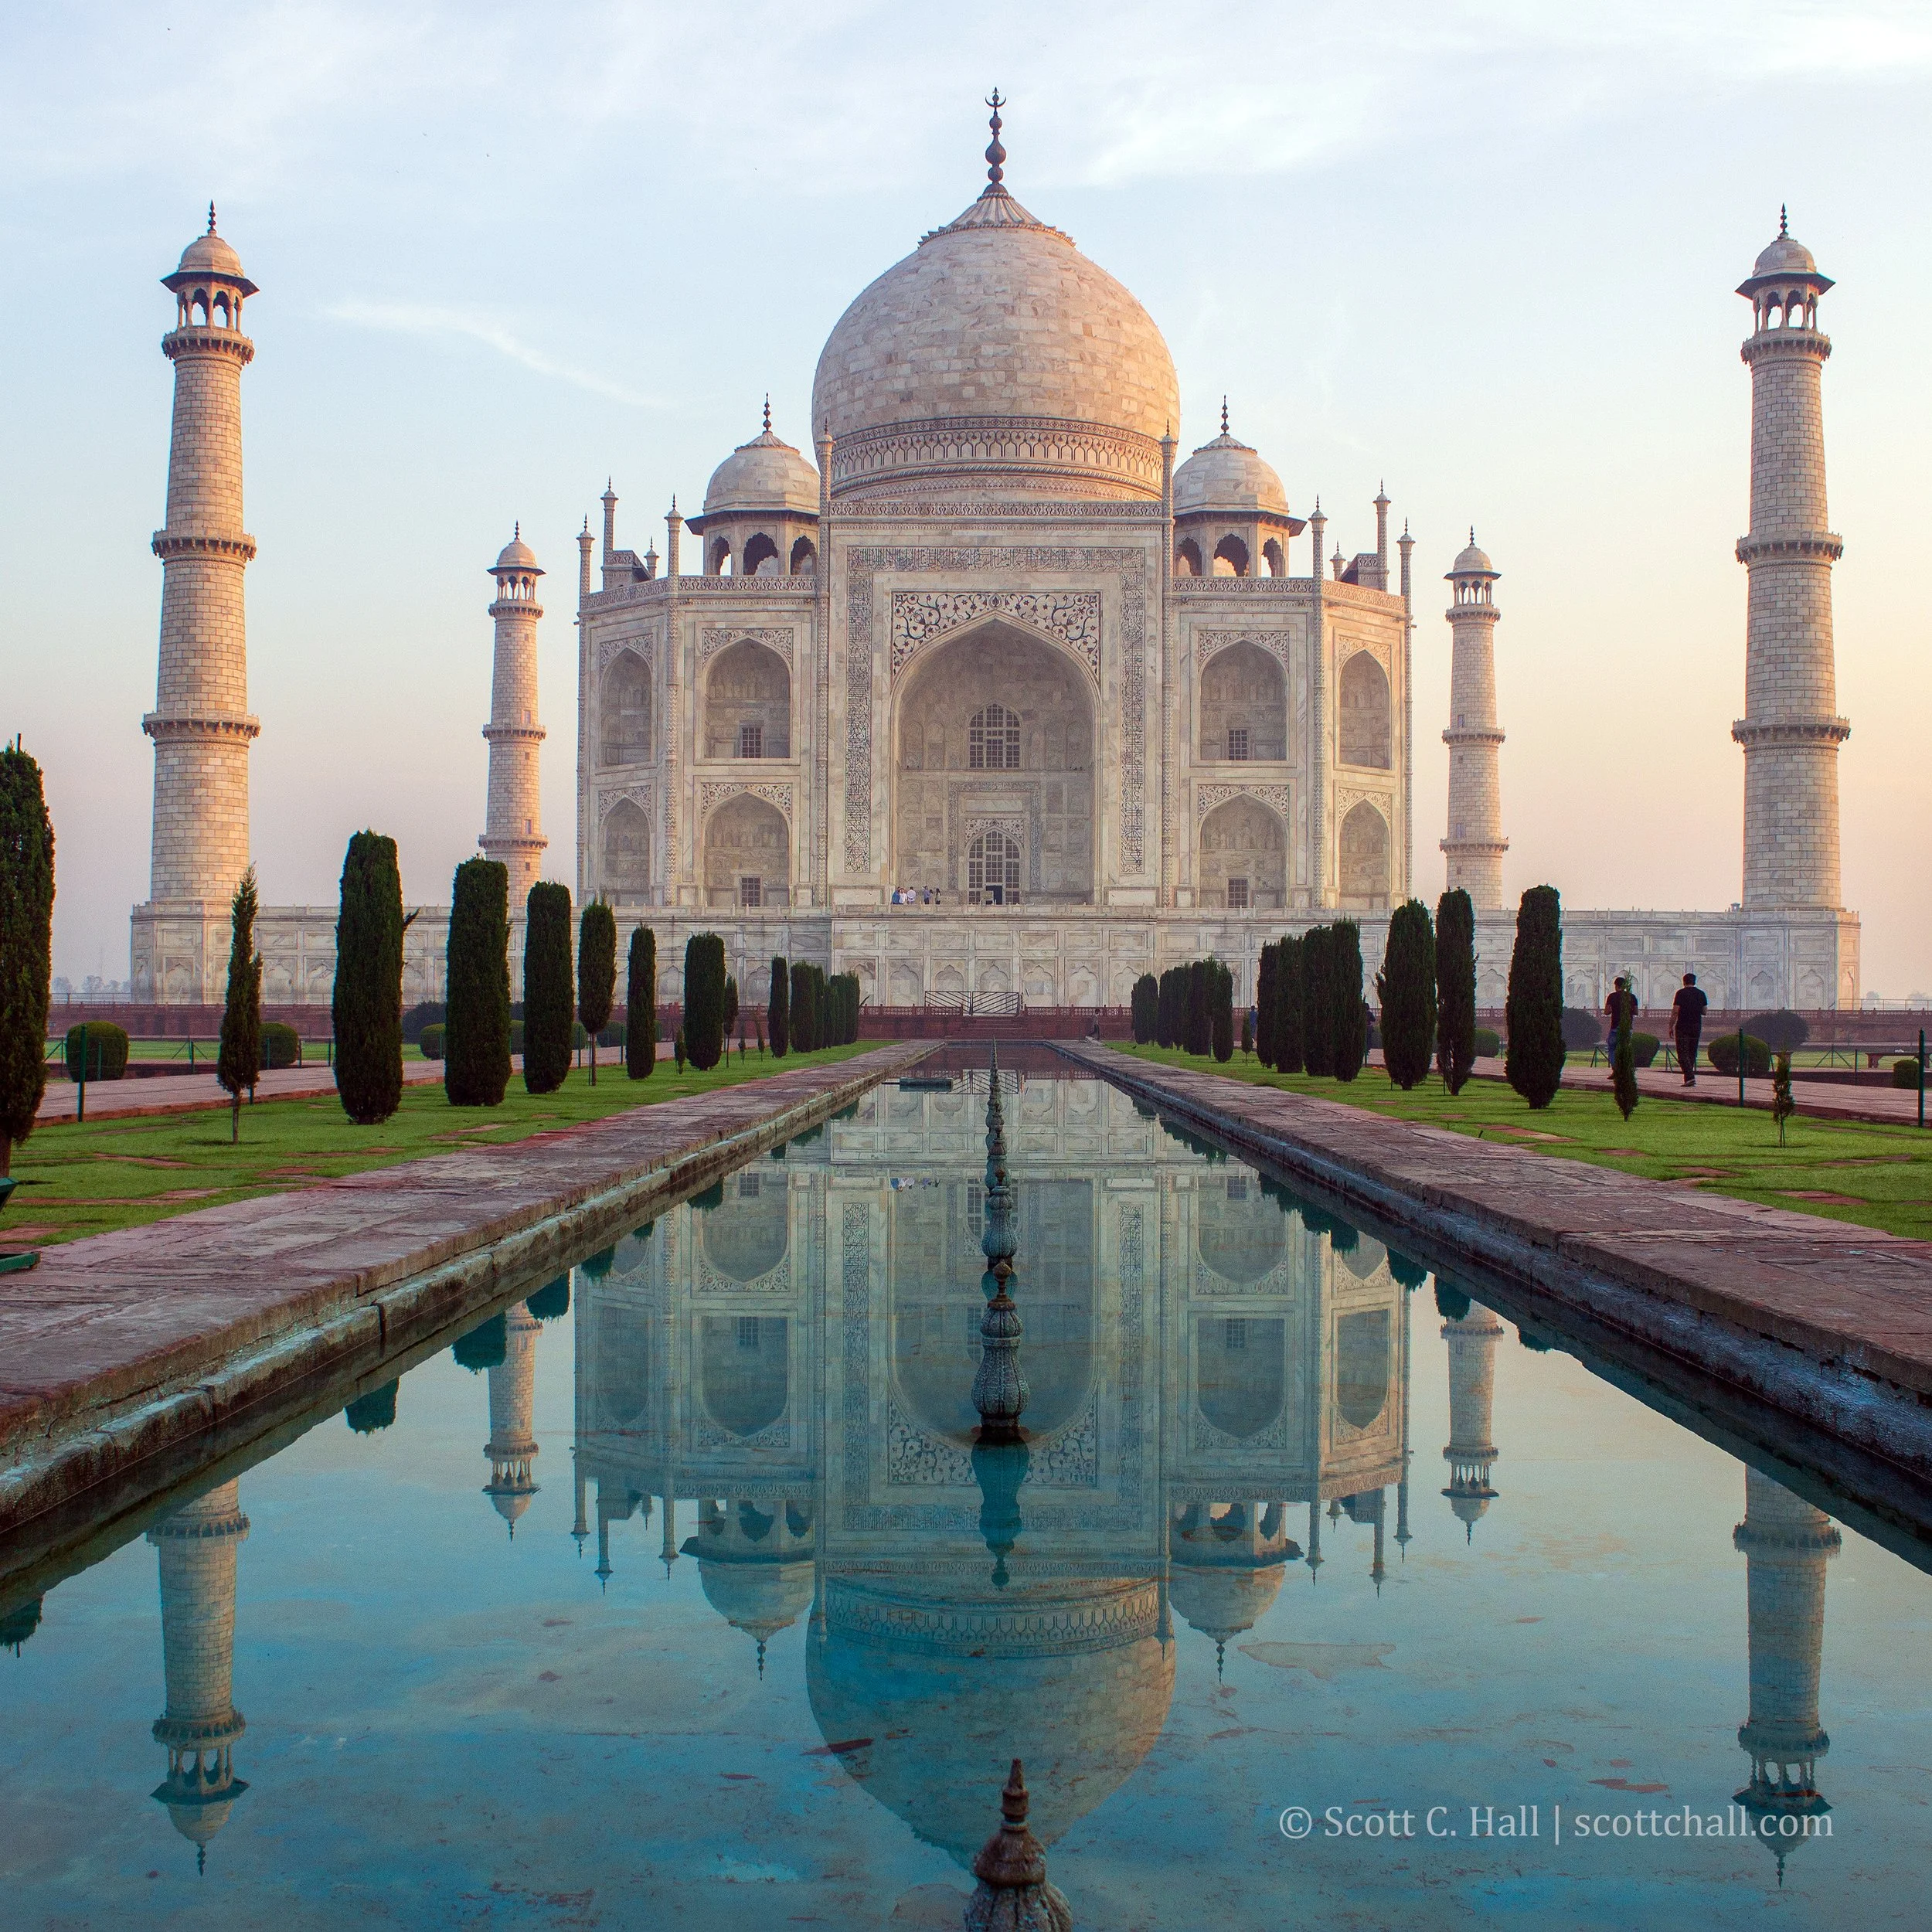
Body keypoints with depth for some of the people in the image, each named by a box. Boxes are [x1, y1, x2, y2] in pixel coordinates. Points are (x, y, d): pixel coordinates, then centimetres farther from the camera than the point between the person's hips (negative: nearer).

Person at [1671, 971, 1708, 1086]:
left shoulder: (1681, 993, -7)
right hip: (1696, 1027, 5)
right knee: (1692, 1054, 13)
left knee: (1683, 1054, -5)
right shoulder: (1701, 993, 7)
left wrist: (1671, 1026, -5)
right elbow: (1704, 1012, 12)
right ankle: (1689, 1078, 14)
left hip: (1683, 1027, -5)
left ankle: (1690, 1077, -20)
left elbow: (1675, 1011, -12)